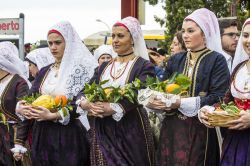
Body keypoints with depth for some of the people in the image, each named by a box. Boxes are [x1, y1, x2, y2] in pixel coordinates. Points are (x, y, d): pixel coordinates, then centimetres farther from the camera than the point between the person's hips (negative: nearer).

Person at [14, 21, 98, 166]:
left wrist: (54, 116, -25)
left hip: (69, 136, -5)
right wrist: (24, 108, -11)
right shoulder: (44, 72, 14)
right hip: (42, 135, 5)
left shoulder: (81, 69, -6)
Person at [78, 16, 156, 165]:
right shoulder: (104, 67, 15)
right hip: (102, 131, 5)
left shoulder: (143, 66, -3)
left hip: (131, 131, -5)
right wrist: (84, 103, -17)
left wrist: (112, 108, -27)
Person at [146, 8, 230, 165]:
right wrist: (156, 101, -15)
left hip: (200, 130, -4)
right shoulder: (175, 60, 11)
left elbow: (218, 98, -14)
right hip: (172, 129, 4)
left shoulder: (217, 60, -5)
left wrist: (180, 103, -20)